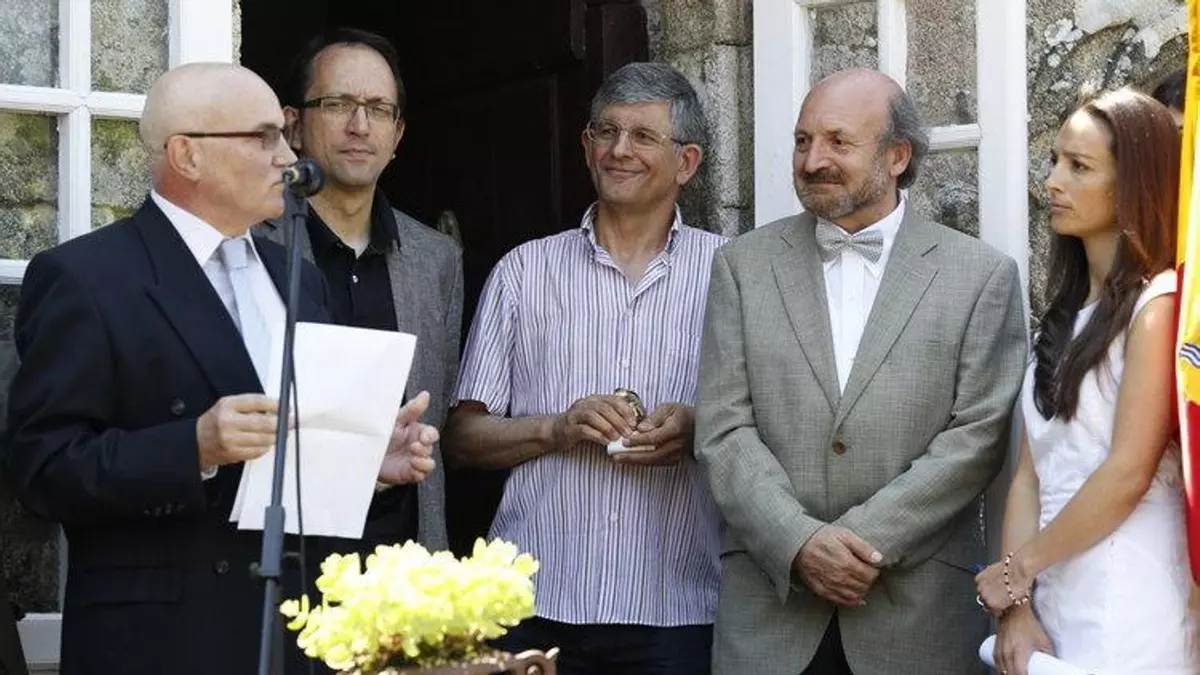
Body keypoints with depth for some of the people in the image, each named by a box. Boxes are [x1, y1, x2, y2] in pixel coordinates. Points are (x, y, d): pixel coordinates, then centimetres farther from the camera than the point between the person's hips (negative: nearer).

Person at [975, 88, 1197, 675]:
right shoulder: (1065, 312, 14)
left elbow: (1128, 473, -17)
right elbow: (1031, 472, 7)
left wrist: (1018, 567, -7)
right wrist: (1016, 605, -4)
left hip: (1126, 609, -7)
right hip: (1051, 601, 7)